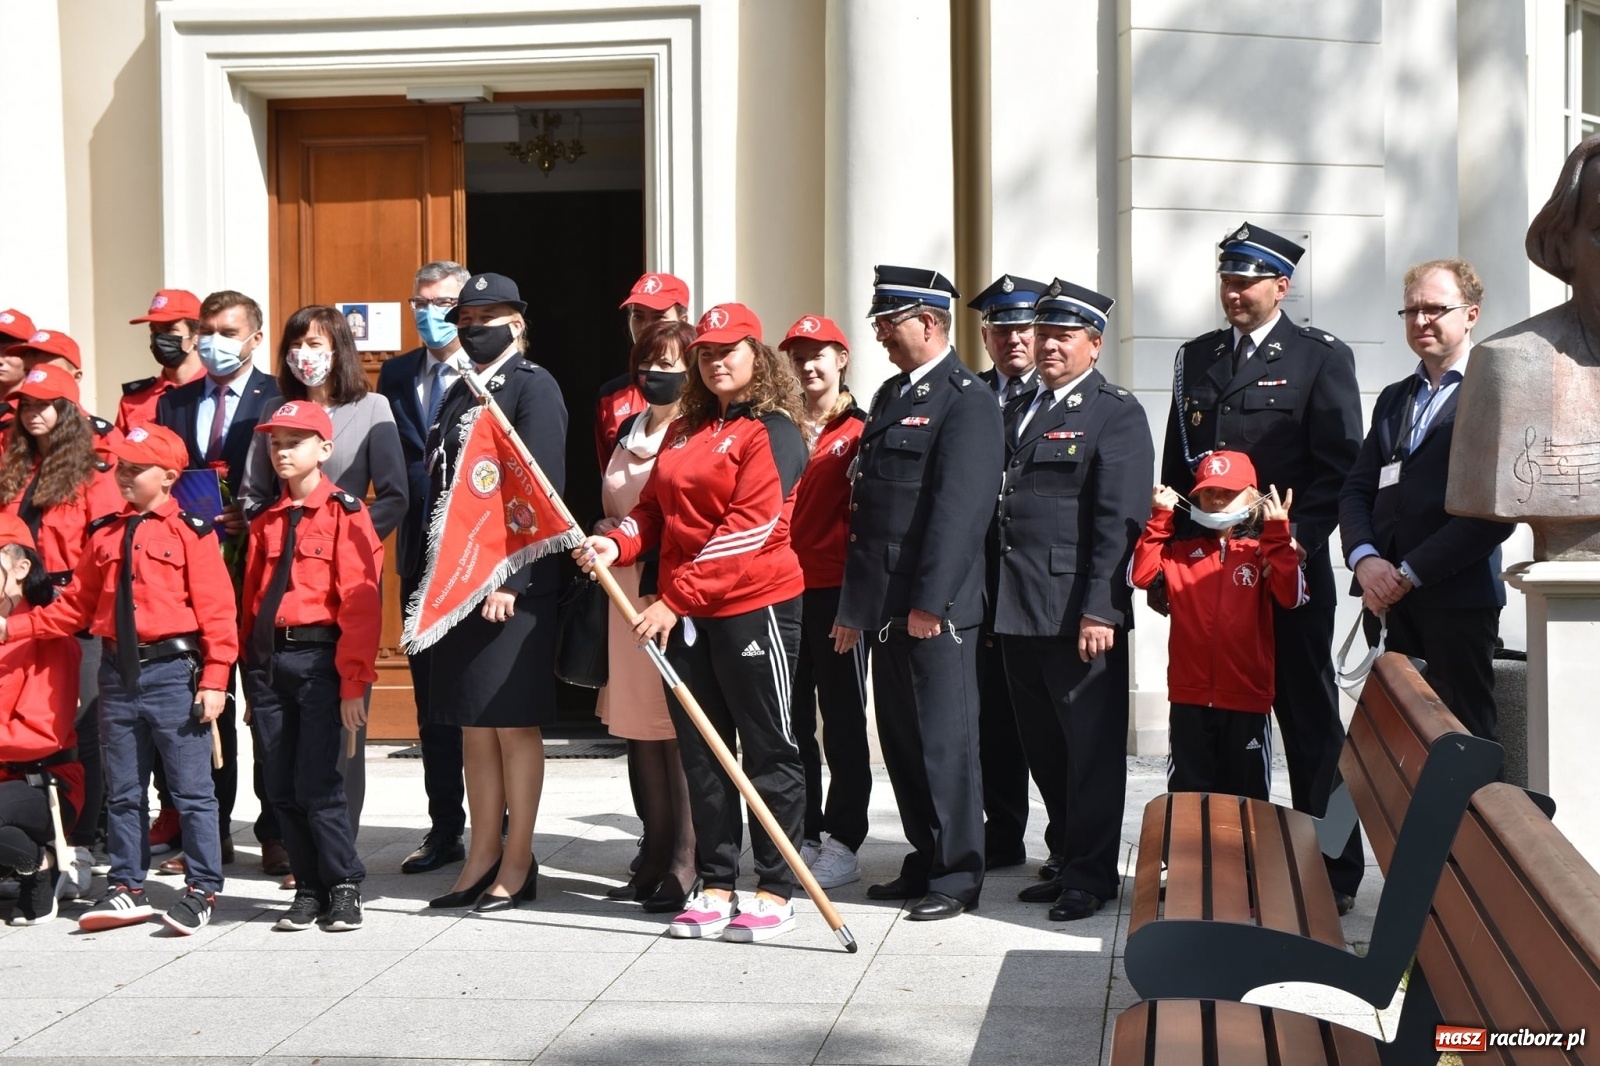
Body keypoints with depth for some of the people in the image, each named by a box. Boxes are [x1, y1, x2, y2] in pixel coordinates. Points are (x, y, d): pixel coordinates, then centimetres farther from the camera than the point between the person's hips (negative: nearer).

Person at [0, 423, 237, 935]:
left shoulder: (190, 532, -5)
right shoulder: (105, 535, 11)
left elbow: (216, 608, -8)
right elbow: (75, 606, 14)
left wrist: (214, 679, -13)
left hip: (173, 670, -6)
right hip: (119, 673, 6)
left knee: (191, 788, 0)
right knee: (123, 790, 12)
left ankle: (202, 891, 8)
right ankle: (127, 890, 22)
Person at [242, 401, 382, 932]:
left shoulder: (345, 512, -4)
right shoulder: (265, 522, 14)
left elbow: (360, 603, -10)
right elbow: (251, 598, 15)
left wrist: (354, 680, -16)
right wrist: (251, 670, 8)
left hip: (320, 656, -6)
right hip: (269, 662, 6)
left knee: (315, 782, -9)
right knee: (282, 787, 6)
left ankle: (344, 887, 4)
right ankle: (309, 888, 16)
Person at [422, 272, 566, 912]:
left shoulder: (534, 386, -6)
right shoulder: (461, 393, 18)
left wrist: (509, 580, -19)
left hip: (512, 586, -7)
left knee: (513, 724, -1)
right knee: (473, 727, 10)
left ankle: (517, 865, 7)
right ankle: (482, 859, 17)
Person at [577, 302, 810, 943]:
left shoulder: (772, 431, -8)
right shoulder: (686, 431, 16)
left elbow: (749, 529, -17)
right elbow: (655, 506, 16)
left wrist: (677, 597, -20)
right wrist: (617, 544, -7)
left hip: (755, 607, -7)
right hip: (684, 613, 7)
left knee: (767, 749, 1)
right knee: (701, 751, 9)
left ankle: (776, 892, 8)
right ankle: (716, 888, 17)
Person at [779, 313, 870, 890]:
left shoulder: (860, 431, -2)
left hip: (837, 590, -5)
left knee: (843, 720, 3)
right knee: (792, 719, 8)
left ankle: (842, 844, 8)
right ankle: (803, 837, 17)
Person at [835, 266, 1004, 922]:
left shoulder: (966, 401, -10)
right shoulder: (890, 396, 18)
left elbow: (959, 509, -17)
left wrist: (930, 602, -21)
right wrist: (854, 605, 17)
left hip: (937, 610, -8)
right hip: (888, 608, 9)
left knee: (945, 743, -2)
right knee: (901, 742, 13)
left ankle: (958, 876, 7)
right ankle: (926, 861, 23)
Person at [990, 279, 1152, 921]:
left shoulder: (1116, 414, -4)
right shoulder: (1019, 412, 18)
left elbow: (1119, 519, -12)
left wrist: (1099, 610, -19)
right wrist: (997, 601, 9)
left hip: (1079, 613, -7)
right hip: (1019, 612, 7)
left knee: (1091, 746, 1)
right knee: (1044, 748, 12)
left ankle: (1093, 875, 10)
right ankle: (1069, 861, 23)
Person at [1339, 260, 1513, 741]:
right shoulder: (1392, 399, 21)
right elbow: (1357, 490, 14)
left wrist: (1411, 572, -13)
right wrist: (1364, 559, -6)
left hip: (1457, 598, -6)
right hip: (1387, 595, 6)